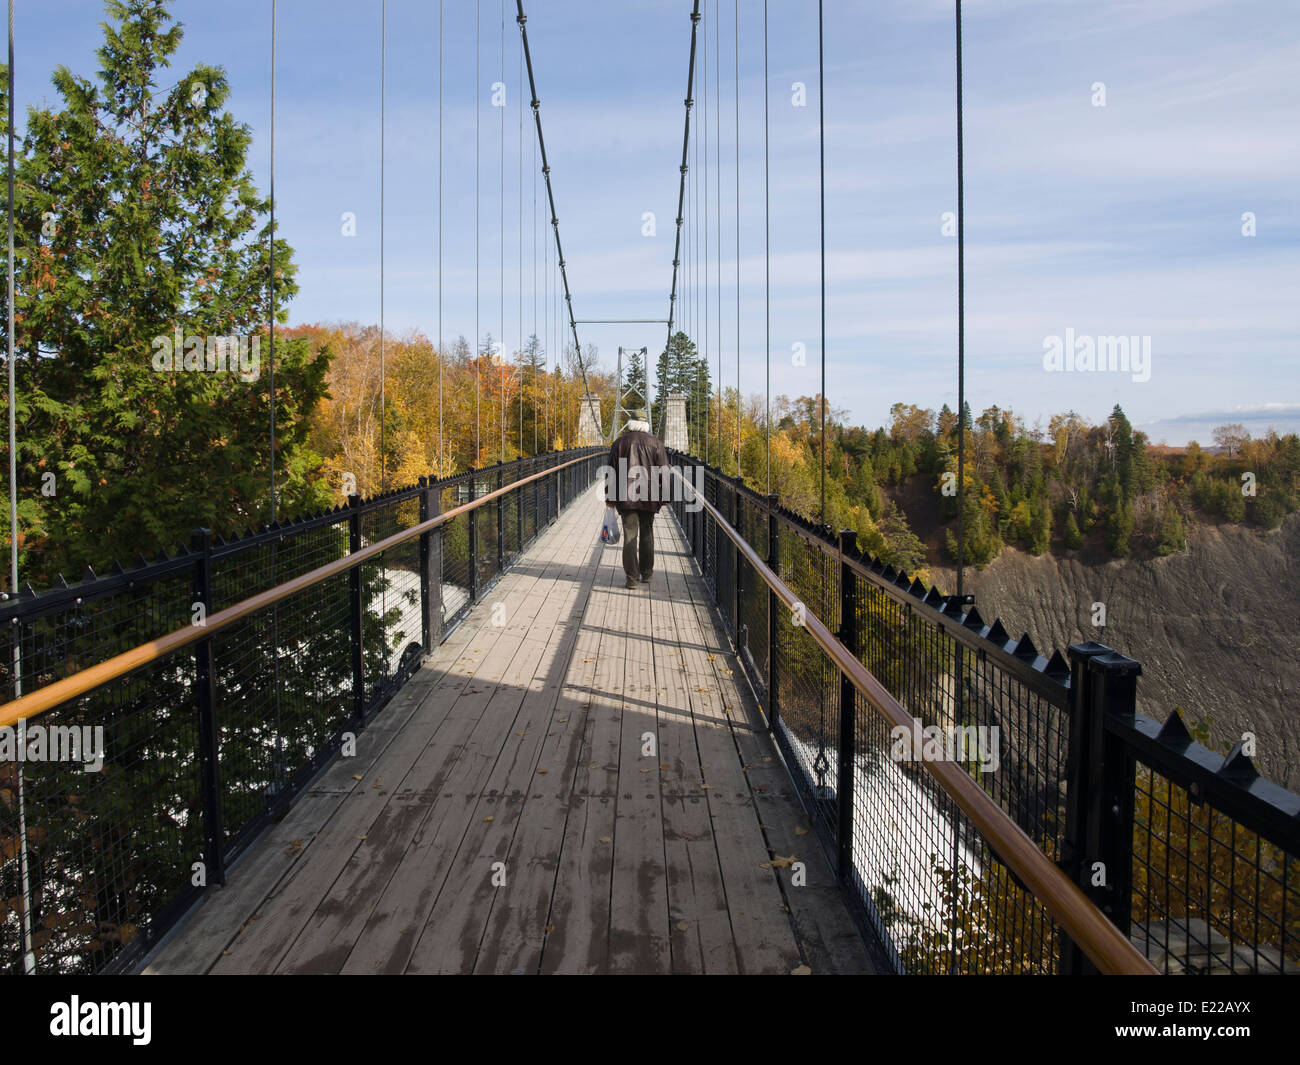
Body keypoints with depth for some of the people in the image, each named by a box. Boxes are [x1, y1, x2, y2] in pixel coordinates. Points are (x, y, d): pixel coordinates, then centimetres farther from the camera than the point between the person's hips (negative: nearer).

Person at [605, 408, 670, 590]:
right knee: (647, 534, 13)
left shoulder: (619, 443, 3)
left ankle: (632, 578, -3)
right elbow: (663, 471, 0)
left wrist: (610, 498, 9)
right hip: (649, 497, 1)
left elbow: (612, 472, 4)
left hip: (626, 498, -1)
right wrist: (663, 498, 4)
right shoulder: (656, 442, 2)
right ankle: (646, 574, 19)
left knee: (630, 536, 0)